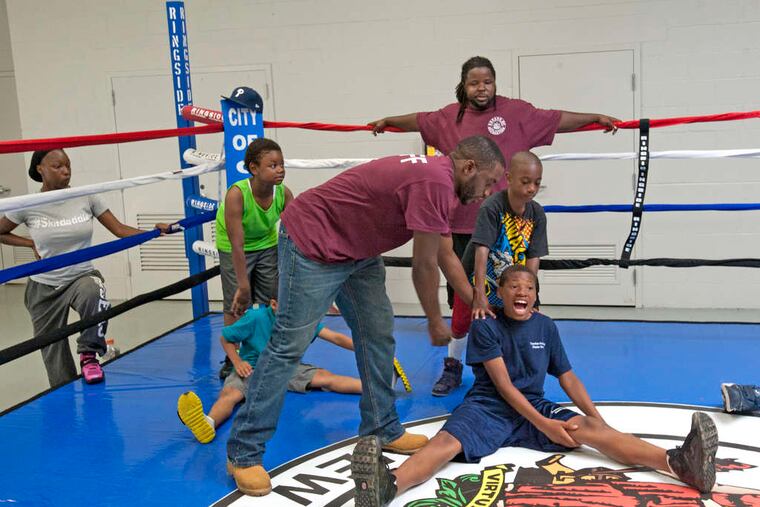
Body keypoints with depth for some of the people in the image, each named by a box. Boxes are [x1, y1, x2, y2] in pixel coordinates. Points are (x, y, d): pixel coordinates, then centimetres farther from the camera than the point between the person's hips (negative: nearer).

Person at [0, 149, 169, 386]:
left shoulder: (86, 198, -6)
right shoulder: (26, 206, -8)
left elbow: (119, 229, -6)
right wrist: (32, 243, -5)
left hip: (82, 277, 0)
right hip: (44, 287, 0)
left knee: (94, 293, -38)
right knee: (54, 356, 6)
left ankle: (89, 355, -16)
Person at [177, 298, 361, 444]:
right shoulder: (256, 318, -17)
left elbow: (336, 338, -14)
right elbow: (225, 338, -3)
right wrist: (237, 362, -16)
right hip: (252, 368, -4)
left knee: (324, 377, -17)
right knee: (230, 393, -36)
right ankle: (209, 423, -67)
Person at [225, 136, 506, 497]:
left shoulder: (433, 176, 9)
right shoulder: (436, 182, -23)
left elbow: (445, 257, 20)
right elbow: (424, 266, -16)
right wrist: (435, 323, -1)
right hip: (311, 241, -10)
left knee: (378, 334, 11)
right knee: (289, 346, -7)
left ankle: (382, 429, 22)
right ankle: (243, 452, 1)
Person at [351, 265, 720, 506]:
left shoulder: (546, 327, 9)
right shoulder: (486, 327, -4)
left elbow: (567, 377, 11)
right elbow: (503, 386, -11)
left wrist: (597, 418, -3)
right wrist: (543, 424, -20)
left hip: (535, 408, 4)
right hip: (488, 407, -3)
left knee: (587, 428, -22)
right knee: (447, 441, -33)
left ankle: (679, 462, -40)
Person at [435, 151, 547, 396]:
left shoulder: (537, 214, -14)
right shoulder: (492, 207, -28)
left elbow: (533, 260, -14)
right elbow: (482, 251, -34)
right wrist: (480, 296, -39)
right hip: (476, 278, -3)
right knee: (461, 325, 8)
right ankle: (453, 369, 32)